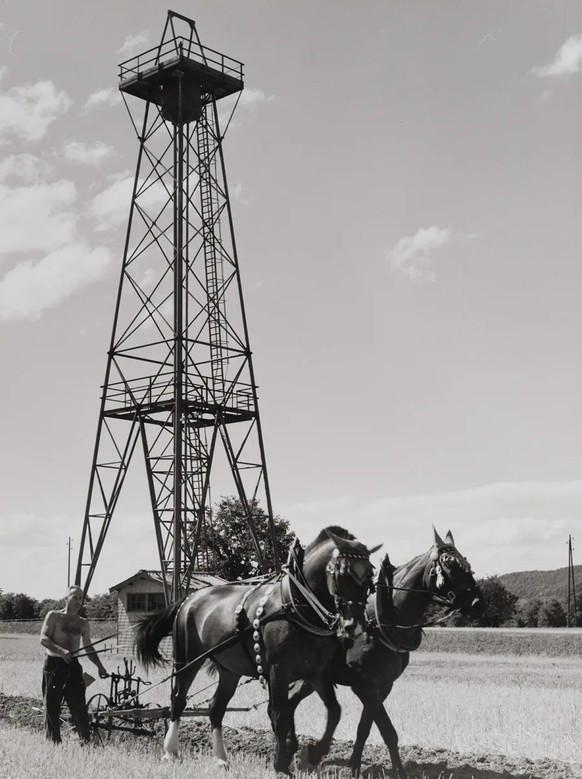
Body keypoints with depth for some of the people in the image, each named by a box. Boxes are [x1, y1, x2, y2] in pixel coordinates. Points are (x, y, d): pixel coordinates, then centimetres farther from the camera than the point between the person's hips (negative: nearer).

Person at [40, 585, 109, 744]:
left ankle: (86, 741, 3)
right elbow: (43, 639, -10)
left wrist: (99, 665, 8)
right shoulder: (54, 616, 0)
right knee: (52, 706, -1)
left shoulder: (83, 623, 14)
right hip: (54, 664, -3)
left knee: (79, 706, -1)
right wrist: (61, 651, -25)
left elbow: (88, 648, 20)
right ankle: (53, 742, 8)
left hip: (73, 665, 3)